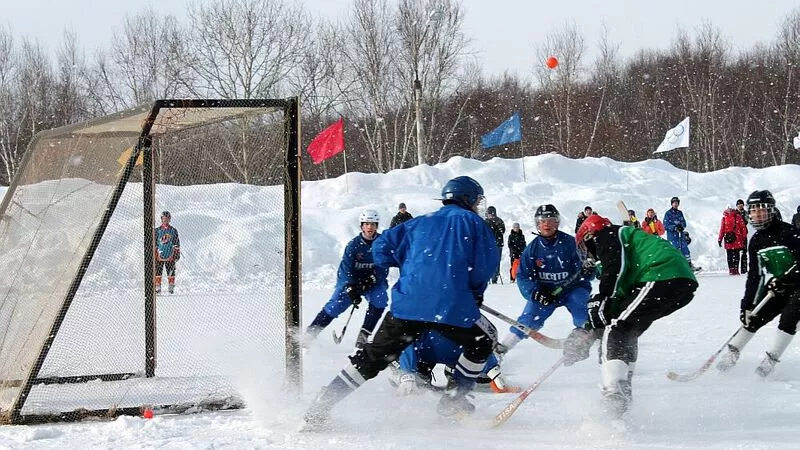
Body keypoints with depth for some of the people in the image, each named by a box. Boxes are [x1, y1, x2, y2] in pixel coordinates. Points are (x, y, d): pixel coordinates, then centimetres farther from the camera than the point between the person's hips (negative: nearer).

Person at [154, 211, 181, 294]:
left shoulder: (173, 230, 7)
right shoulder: (157, 230, 6)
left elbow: (177, 243, 10)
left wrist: (177, 254, 5)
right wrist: (154, 253, 1)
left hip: (170, 256, 0)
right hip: (159, 255, 0)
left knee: (171, 271, 3)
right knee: (158, 271, -3)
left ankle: (171, 287, 11)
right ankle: (157, 287, 1)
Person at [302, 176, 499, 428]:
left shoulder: (422, 223, 22)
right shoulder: (472, 222, 10)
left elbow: (381, 248, 18)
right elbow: (486, 264, 2)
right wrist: (475, 293, 19)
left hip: (407, 304, 4)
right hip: (450, 308, -4)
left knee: (373, 357, 9)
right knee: (481, 345, 21)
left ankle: (319, 409, 4)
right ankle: (454, 400, 14)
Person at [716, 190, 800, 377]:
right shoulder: (756, 241, 1)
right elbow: (755, 276, 4)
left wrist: (782, 280, -31)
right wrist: (747, 304, -1)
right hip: (779, 286, 6)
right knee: (755, 317, -2)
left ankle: (771, 359, -13)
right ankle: (732, 352, 10)